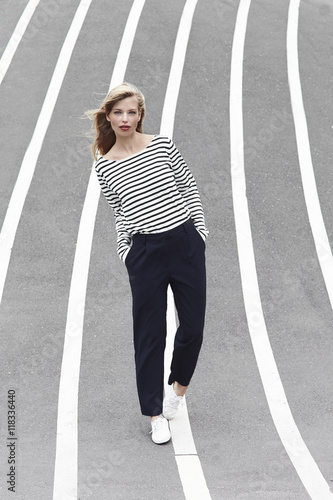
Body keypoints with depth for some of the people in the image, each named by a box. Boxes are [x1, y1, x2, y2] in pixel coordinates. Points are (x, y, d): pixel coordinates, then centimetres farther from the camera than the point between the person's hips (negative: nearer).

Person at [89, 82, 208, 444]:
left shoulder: (162, 145, 1)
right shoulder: (105, 166, 3)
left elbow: (189, 187, 7)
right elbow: (120, 212, 11)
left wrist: (200, 230, 3)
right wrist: (125, 252, 4)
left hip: (185, 242, 1)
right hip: (145, 252, 0)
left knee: (193, 326, 6)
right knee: (149, 334, 4)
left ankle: (179, 385, 35)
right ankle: (155, 414, 17)